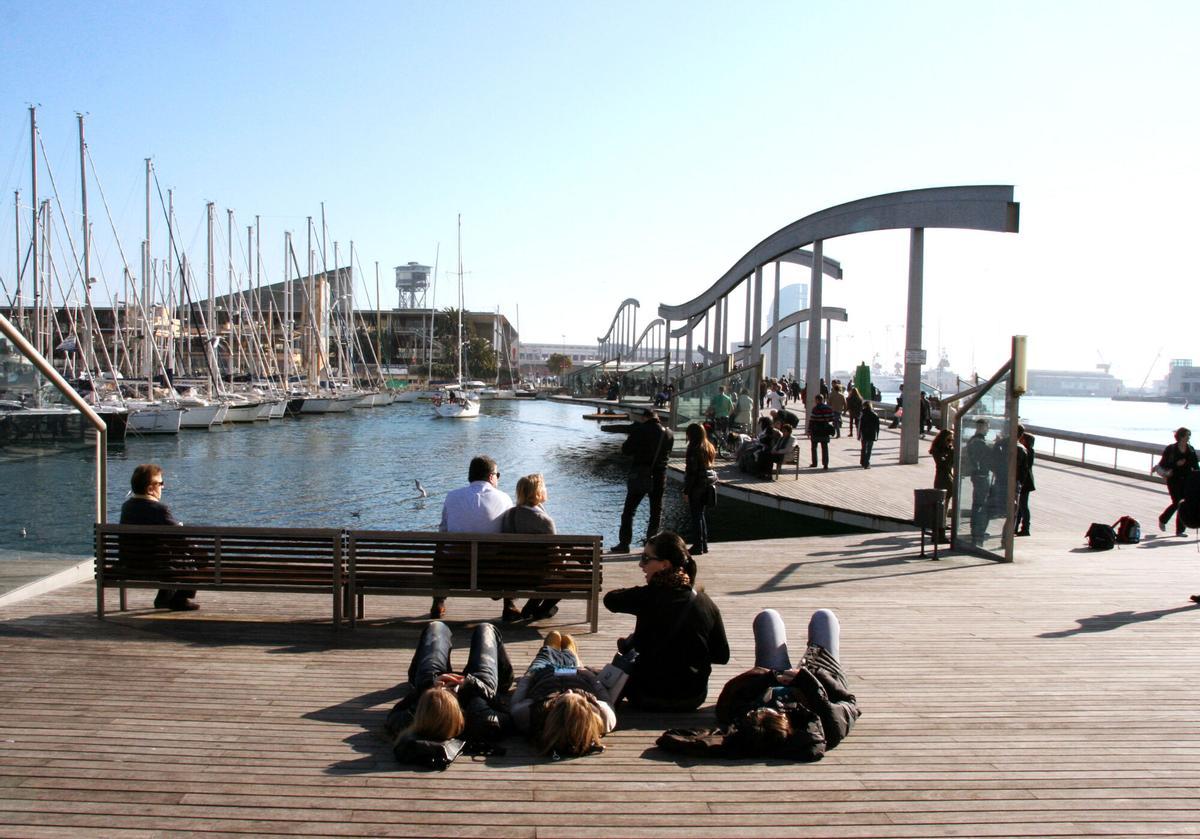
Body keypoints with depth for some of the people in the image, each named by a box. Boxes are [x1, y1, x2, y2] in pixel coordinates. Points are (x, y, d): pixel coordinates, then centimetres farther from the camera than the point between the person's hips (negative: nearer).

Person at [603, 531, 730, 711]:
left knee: (625, 643, 25)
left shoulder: (650, 596, -19)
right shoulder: (707, 604, -8)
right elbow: (722, 656, 0)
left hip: (649, 700, -4)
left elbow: (610, 599, -2)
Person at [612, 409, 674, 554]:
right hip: (660, 477, 3)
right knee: (656, 512, 12)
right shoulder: (669, 434, 2)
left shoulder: (640, 430, -10)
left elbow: (625, 450, -7)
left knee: (629, 510, 6)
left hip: (639, 476, -3)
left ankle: (624, 543, 5)